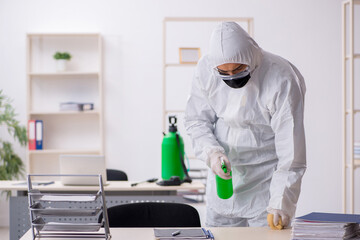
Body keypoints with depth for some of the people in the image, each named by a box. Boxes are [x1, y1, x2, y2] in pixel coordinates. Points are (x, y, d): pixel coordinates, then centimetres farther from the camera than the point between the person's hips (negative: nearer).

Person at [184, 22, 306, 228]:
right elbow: (196, 120, 2)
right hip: (223, 179, 4)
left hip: (266, 184, -4)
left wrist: (281, 203, -27)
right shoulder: (206, 69, -9)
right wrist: (211, 152, -18)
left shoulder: (282, 79, -21)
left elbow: (291, 148, -22)